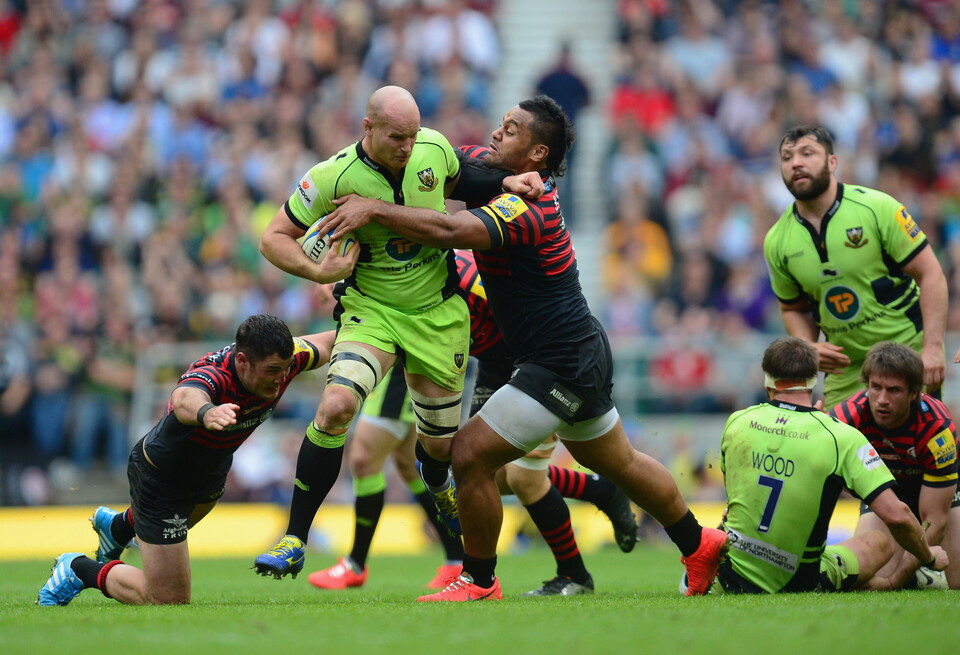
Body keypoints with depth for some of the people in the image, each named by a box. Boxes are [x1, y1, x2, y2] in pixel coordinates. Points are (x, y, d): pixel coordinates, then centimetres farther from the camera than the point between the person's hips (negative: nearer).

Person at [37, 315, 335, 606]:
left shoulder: (281, 359, -23)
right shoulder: (212, 375, -43)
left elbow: (323, 345, 0)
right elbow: (184, 399, -68)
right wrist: (205, 412, -90)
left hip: (212, 469, 8)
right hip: (162, 477, -8)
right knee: (168, 600, -5)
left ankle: (118, 526, 70)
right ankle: (79, 569, 16)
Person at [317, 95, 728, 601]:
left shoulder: (526, 208, -25)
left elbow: (450, 231, -41)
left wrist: (374, 209, -37)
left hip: (560, 365, -11)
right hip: (581, 353, 11)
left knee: (471, 451, -11)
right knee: (617, 462, 26)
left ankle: (480, 581, 3)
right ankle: (699, 544, 41)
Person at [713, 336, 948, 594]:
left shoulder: (736, 422, -3)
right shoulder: (841, 437, -14)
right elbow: (896, 515, -19)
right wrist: (929, 558, 1)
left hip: (733, 581, 3)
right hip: (799, 585, -3)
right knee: (880, 541, 26)